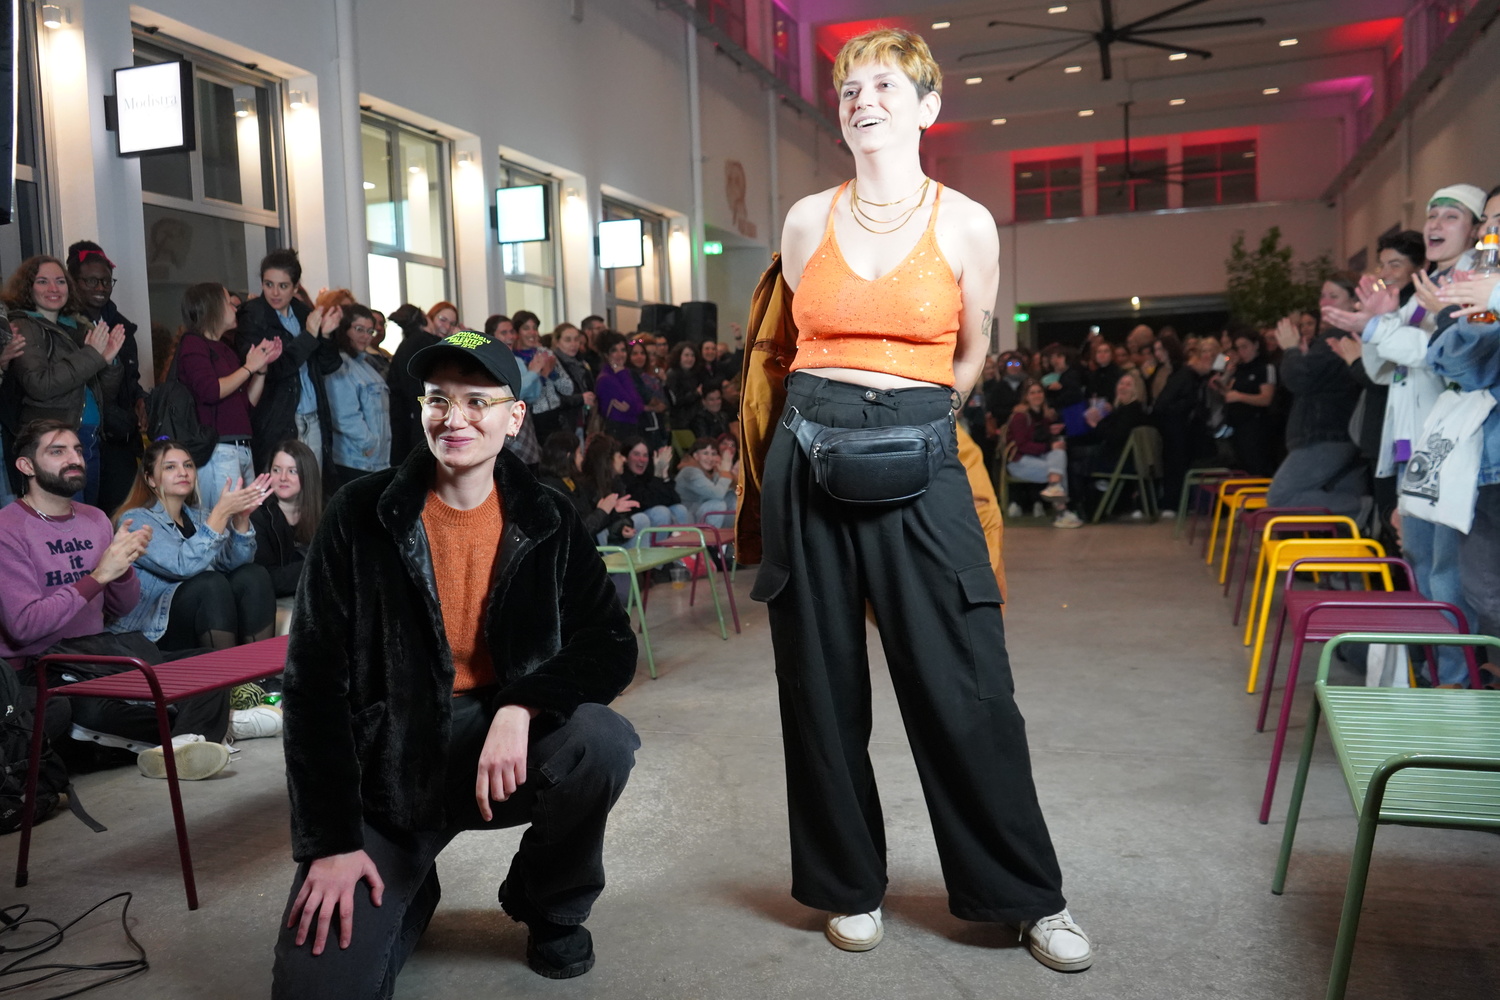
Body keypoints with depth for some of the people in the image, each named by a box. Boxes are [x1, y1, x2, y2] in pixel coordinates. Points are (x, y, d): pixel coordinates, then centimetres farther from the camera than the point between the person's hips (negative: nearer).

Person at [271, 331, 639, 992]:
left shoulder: (548, 521, -3)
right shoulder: (361, 515, -8)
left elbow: (612, 645, -8)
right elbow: (314, 678, -8)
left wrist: (521, 707, -28)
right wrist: (331, 840, -13)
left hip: (504, 742, 1)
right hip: (388, 763, -1)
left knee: (601, 741, -30)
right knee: (320, 980, -15)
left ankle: (549, 906, 3)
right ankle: (408, 894, 22)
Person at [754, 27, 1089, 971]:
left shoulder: (966, 224, 2)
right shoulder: (806, 219, 7)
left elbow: (972, 354, 13)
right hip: (808, 456, 2)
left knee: (965, 687, -2)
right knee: (821, 681, 7)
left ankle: (1030, 893, 16)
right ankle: (849, 884, 24)